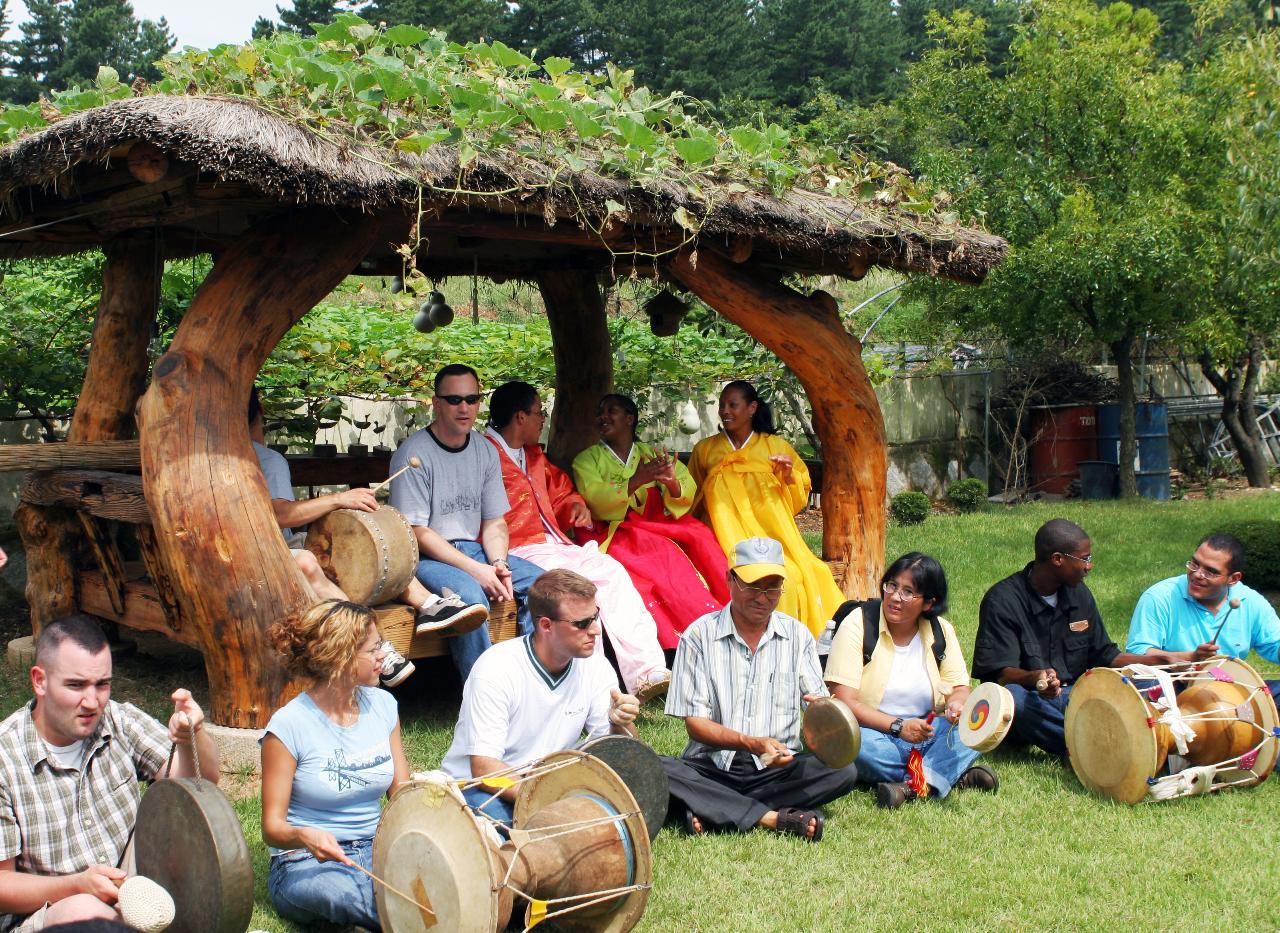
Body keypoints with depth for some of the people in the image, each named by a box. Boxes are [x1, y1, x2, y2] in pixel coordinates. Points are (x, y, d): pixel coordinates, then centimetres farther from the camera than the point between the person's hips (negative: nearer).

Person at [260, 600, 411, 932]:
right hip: (306, 864, -3)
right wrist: (304, 837, -32)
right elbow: (272, 827, -9)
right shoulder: (289, 726, -11)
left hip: (376, 854, 4)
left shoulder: (382, 704, 5)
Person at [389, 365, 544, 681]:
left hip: (472, 549, 7)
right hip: (425, 557, -7)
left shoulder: (486, 452, 8)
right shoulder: (414, 453, -12)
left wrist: (499, 563, -11)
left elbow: (494, 521, 11)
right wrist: (475, 569, -22)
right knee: (470, 594, -34)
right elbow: (417, 533, -16)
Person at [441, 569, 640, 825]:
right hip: (477, 787, -5)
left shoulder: (595, 667, -4)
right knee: (491, 813, -39)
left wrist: (621, 725, -24)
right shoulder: (496, 669, -20)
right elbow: (483, 769, -25)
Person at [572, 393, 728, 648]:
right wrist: (637, 480, -24)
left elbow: (688, 491, 5)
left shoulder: (652, 454, 19)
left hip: (659, 526, 3)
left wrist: (672, 483, -19)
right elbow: (596, 500, -10)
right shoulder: (587, 460, 11)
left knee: (700, 536, -27)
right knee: (662, 556, -32)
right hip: (615, 532, -3)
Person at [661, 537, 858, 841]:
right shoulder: (699, 636, 0)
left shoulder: (797, 636, 10)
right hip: (711, 768, -2)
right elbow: (695, 723, -4)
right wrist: (752, 744, -20)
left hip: (778, 770, 2)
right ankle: (776, 818, -32)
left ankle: (713, 811, -27)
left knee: (842, 770, -25)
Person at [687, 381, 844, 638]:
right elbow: (692, 503, 20)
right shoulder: (705, 450, 15)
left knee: (797, 576, -27)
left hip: (772, 532, 1)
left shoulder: (775, 446, 13)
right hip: (728, 537, -1)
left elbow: (798, 499, 15)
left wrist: (789, 476, -5)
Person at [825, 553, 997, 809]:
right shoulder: (858, 624, -9)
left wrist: (958, 704, -20)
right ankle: (956, 776, -25)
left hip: (926, 736, 4)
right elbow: (844, 701, -15)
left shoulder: (941, 630, 4)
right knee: (857, 742, -37)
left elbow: (960, 688, 5)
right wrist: (898, 726, -23)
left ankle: (912, 786, -36)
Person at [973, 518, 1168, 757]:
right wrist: (1035, 678, -38)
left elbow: (1104, 656, 18)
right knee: (1010, 697, -40)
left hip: (1073, 698, 6)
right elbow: (1000, 672, -17)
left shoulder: (1079, 594, 12)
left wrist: (1163, 661, 9)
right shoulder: (1002, 601, -9)